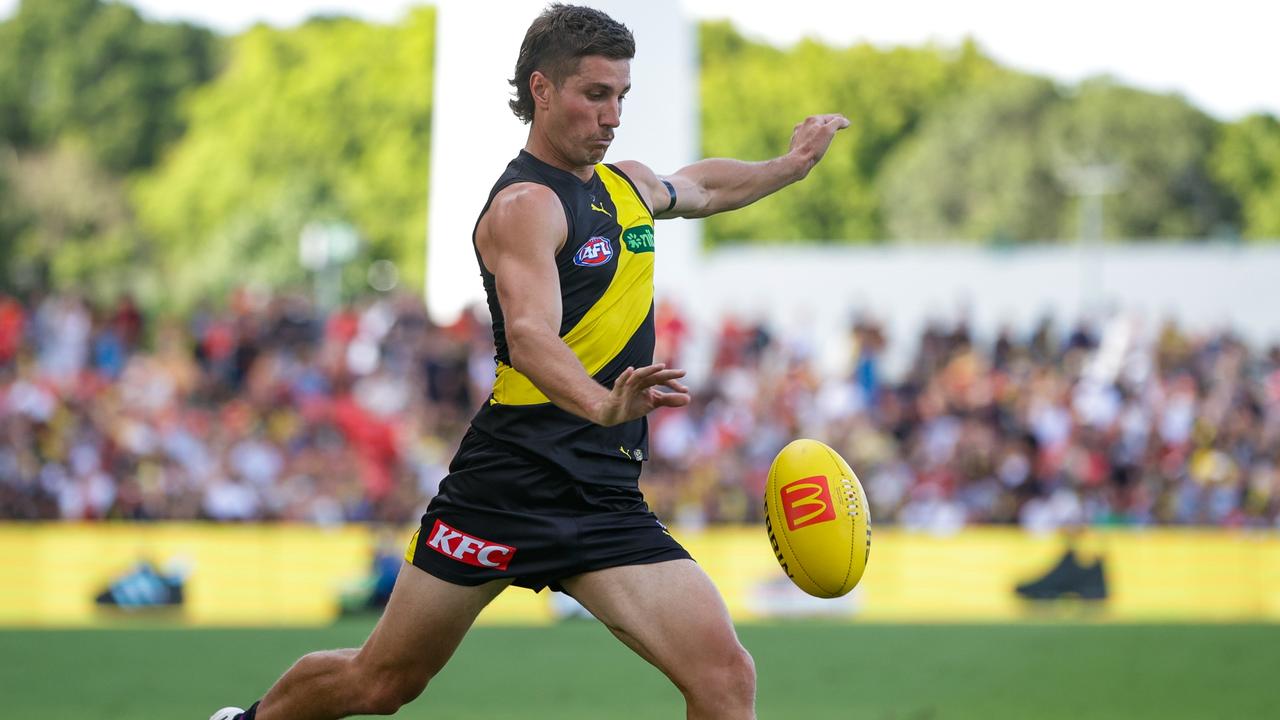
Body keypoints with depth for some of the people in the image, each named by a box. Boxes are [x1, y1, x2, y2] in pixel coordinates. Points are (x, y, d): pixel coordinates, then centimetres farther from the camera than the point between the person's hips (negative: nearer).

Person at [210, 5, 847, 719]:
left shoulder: (627, 184, 13)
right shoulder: (525, 204, -13)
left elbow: (699, 186, 41)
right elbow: (529, 336, -32)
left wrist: (789, 166, 46)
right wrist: (604, 405, -49)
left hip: (608, 501, 6)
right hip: (512, 487, -6)